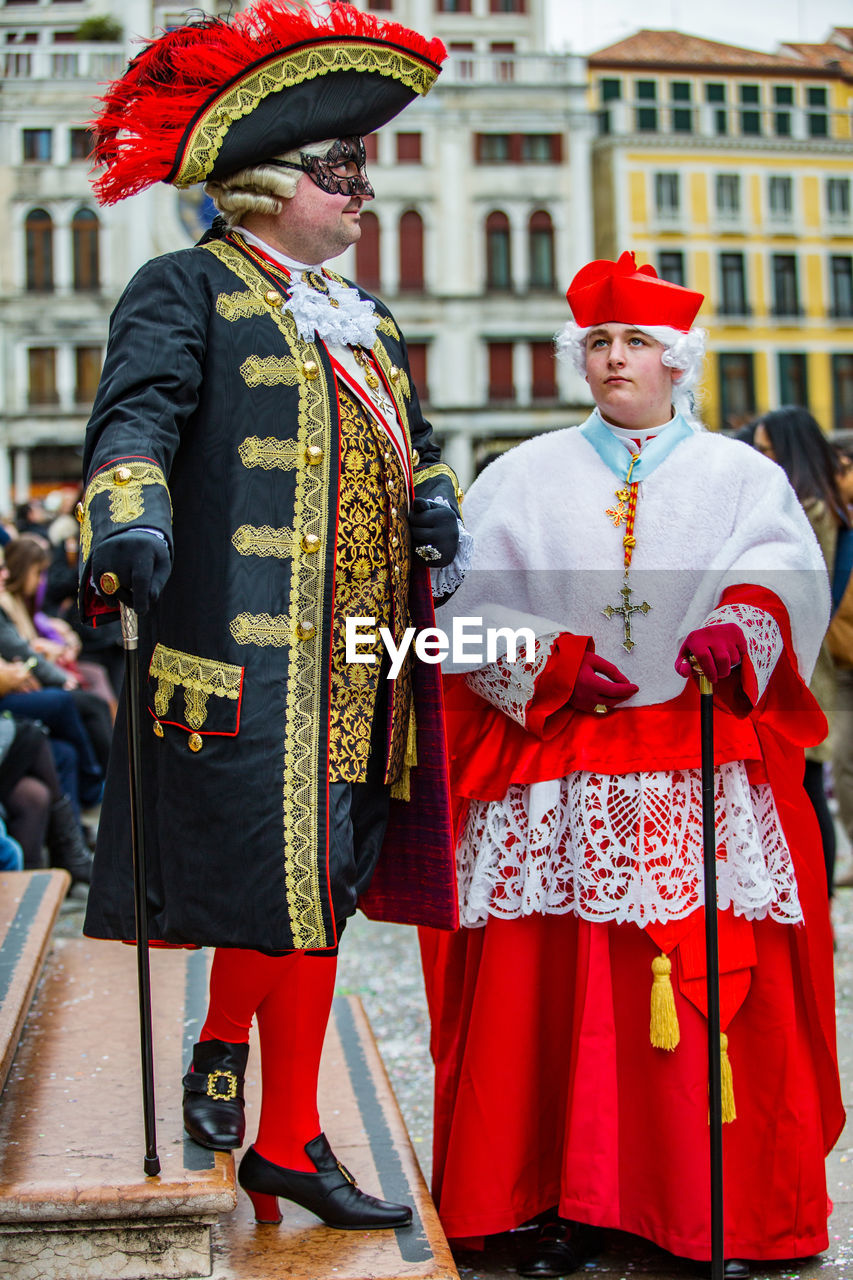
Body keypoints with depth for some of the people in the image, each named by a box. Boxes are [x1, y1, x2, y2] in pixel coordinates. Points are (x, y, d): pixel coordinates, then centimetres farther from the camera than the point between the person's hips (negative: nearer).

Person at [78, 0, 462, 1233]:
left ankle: (222, 1052, 34)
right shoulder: (189, 287, 0)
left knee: (305, 871, 13)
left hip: (355, 655, 8)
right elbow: (139, 410, -15)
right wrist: (129, 517, -34)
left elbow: (410, 438, 29)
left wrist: (433, 498, 8)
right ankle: (290, 1137, 8)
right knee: (290, 881, -6)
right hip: (250, 649, -8)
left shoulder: (363, 318, 23)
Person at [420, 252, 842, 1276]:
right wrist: (556, 660, -10)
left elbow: (785, 573, -4)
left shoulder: (742, 476, 15)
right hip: (559, 781, 1)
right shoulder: (526, 479, 16)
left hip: (707, 779, 0)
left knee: (717, 985, -3)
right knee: (558, 986, -3)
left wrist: (738, 624, -25)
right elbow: (472, 605, 5)